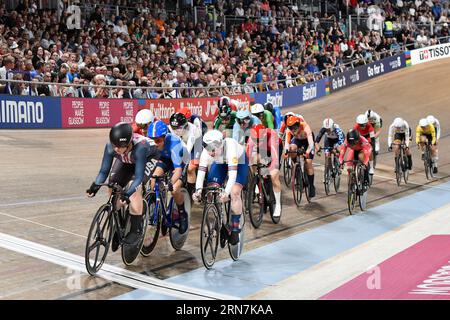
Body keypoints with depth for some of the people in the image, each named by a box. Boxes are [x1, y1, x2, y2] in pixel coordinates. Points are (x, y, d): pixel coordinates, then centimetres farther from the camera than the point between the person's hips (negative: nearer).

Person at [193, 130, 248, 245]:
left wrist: (226, 192, -59)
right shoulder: (206, 151, -31)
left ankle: (235, 229, -9)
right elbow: (201, 172, -34)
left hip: (238, 160, -4)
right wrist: (198, 190, -50)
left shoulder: (230, 146, -43)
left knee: (235, 192, -21)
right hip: (219, 162, 4)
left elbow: (233, 173, -48)